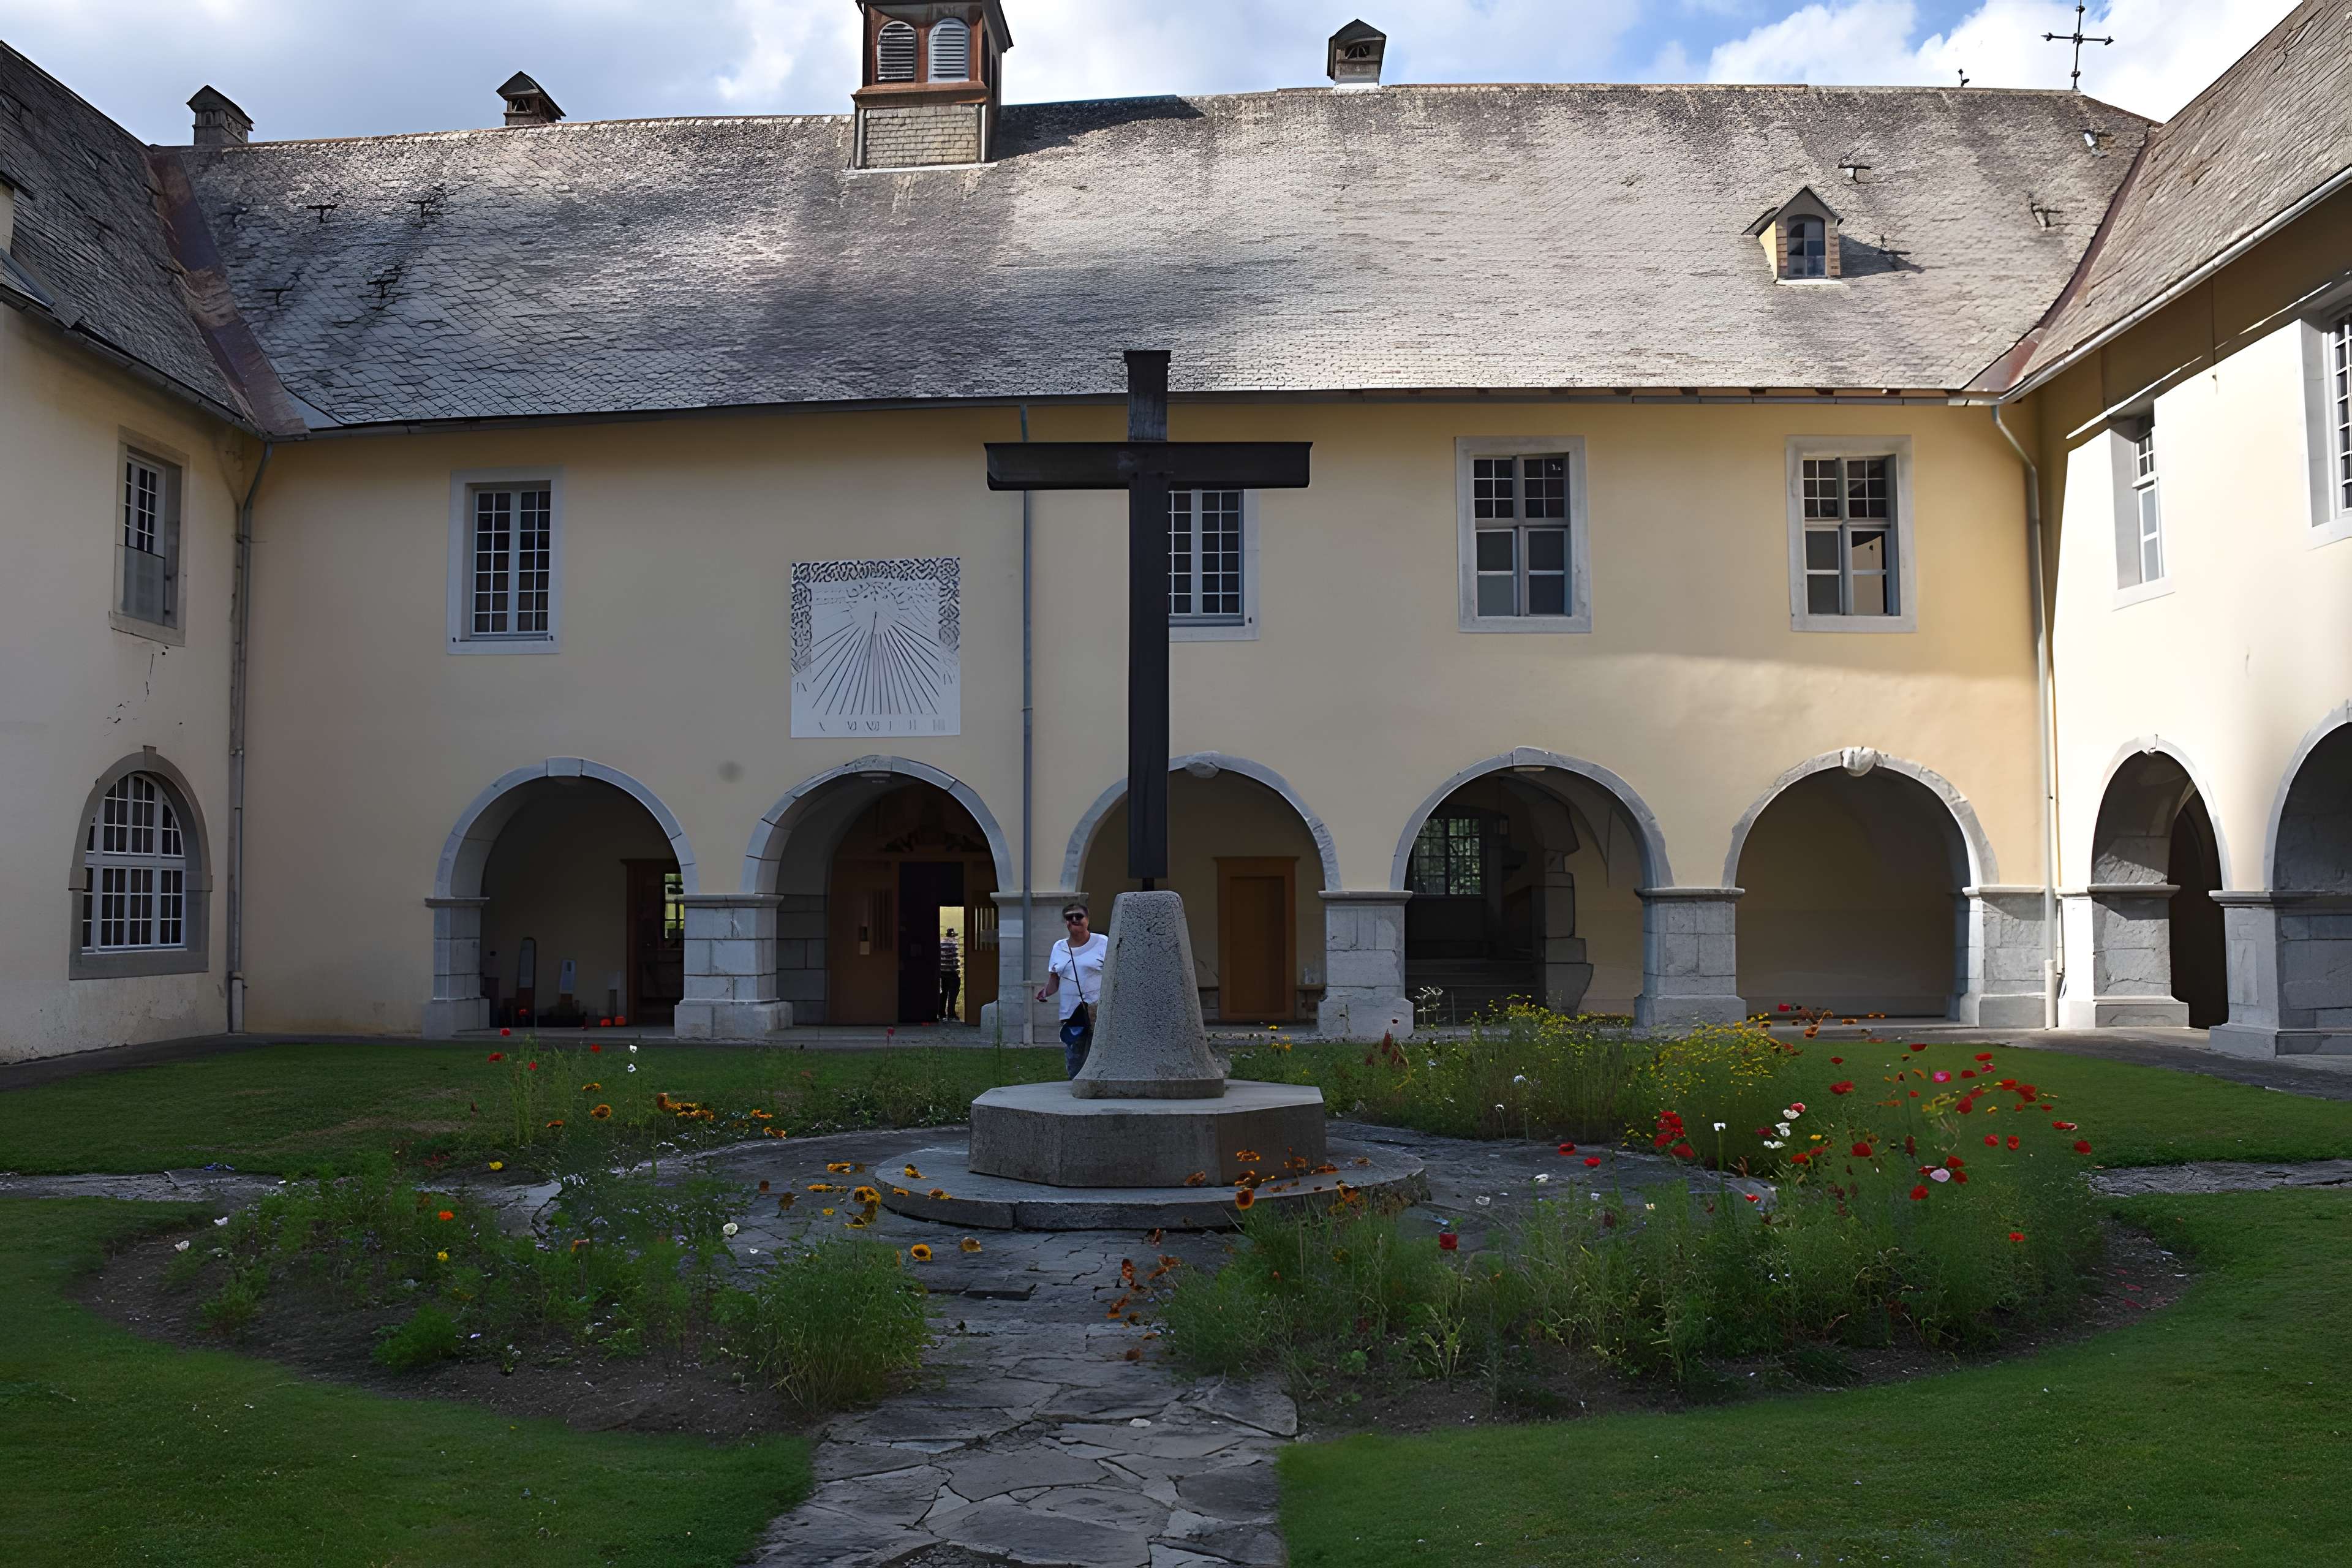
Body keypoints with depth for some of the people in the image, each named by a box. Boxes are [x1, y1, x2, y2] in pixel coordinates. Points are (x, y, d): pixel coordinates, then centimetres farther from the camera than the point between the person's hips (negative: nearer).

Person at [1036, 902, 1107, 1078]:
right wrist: (1045, 992, -4)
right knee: (1074, 1066, 5)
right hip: (1070, 1014, 4)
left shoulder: (1103, 944, 0)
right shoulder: (1059, 948, 13)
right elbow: (1054, 982, 18)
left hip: (1098, 1014, -4)